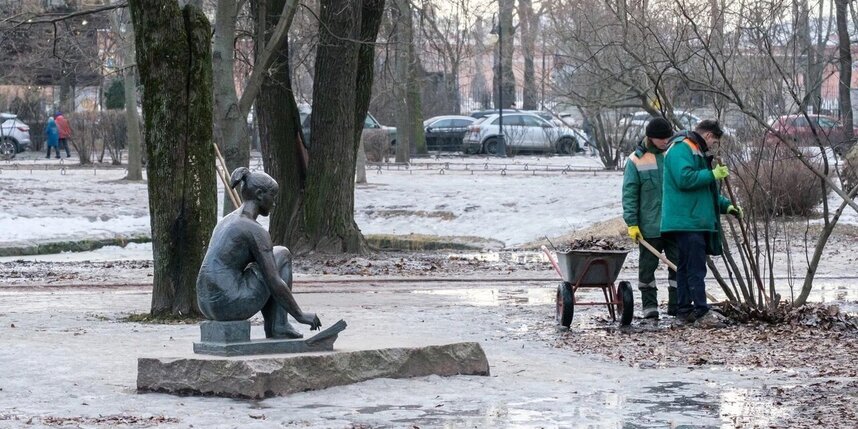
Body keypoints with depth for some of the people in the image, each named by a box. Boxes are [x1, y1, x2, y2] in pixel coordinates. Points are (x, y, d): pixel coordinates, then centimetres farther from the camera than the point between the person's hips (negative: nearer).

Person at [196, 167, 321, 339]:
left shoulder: (226, 221, 19)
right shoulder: (256, 231, -9)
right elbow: (274, 283, -12)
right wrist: (300, 315, -1)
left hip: (206, 305, 9)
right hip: (232, 304, -8)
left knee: (267, 265, 31)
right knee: (283, 254, 9)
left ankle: (272, 328, 23)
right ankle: (279, 326, 7)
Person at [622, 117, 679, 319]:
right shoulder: (636, 160, -3)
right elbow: (629, 194, -3)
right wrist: (632, 223, -9)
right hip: (649, 226, -2)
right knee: (647, 266, 4)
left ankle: (676, 305, 12)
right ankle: (649, 306, 12)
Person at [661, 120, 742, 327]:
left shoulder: (697, 152, 23)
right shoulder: (680, 150, -10)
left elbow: (705, 191, 29)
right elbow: (685, 179, -25)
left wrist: (726, 206, 19)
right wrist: (713, 174, -18)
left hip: (697, 222, 11)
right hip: (686, 222, -11)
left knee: (686, 267, 13)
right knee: (696, 268, -12)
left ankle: (685, 310, 17)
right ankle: (701, 312, -14)